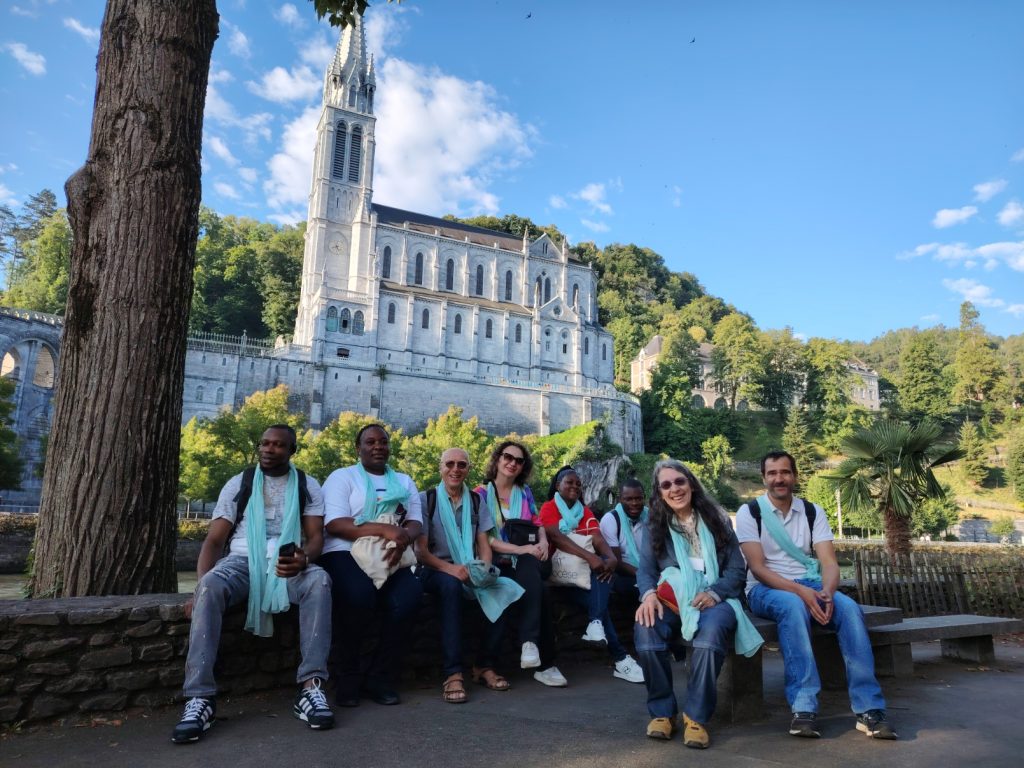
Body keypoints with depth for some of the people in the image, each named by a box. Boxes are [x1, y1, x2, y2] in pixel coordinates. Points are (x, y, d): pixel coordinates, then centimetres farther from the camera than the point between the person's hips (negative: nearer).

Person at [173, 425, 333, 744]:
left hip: (288, 563, 0)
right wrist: (199, 585, -13)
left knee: (320, 581, -34)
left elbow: (316, 534, 1)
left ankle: (310, 687, -34)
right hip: (243, 560, 1)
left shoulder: (308, 486, 9)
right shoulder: (239, 484, 10)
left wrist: (304, 557, -25)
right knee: (210, 586, -34)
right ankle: (200, 698, -33)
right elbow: (214, 539, 4)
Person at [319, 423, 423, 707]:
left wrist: (403, 538, -17)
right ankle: (348, 678, -10)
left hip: (390, 557, 4)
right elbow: (334, 524, -8)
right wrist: (384, 529, -20)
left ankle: (380, 678, -7)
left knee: (408, 598, -28)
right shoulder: (342, 477, 7)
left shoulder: (404, 481, 21)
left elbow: (415, 523, 9)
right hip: (346, 553, -3)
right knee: (359, 595, -35)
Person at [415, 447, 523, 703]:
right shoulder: (426, 499, 2)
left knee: (504, 590, -26)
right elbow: (421, 550, -5)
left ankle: (485, 666, -13)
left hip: (470, 571, 4)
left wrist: (484, 569, -13)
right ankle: (453, 674, -36)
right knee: (452, 585, -38)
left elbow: (484, 545, 10)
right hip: (435, 570, -3)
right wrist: (450, 568, -23)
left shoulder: (476, 501, 13)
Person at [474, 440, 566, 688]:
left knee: (531, 574, -36)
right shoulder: (481, 494, 3)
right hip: (498, 565, -3)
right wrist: (522, 549, -17)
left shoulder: (525, 492, 18)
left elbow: (538, 524, 19)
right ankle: (545, 663, -28)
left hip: (527, 562, 3)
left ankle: (530, 643, -37)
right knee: (540, 589, -32)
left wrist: (543, 541, -6)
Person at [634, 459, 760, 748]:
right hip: (672, 599, 1)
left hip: (713, 599, -1)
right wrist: (649, 594, -22)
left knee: (710, 632, -38)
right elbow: (645, 570, 2)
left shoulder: (716, 520, 11)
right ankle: (662, 711, -13)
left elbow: (737, 569, 5)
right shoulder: (653, 527, 13)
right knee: (645, 629, -33)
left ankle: (696, 716, -21)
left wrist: (714, 593, -15)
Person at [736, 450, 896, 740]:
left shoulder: (813, 512, 7)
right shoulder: (749, 512, -4)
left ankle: (869, 708, -25)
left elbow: (829, 562, -3)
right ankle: (804, 706, -35)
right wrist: (800, 591, -26)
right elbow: (758, 568, -13)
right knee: (793, 606, -37)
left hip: (810, 585, 4)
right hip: (766, 588, -4)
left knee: (849, 608, -27)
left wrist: (827, 592, -25)